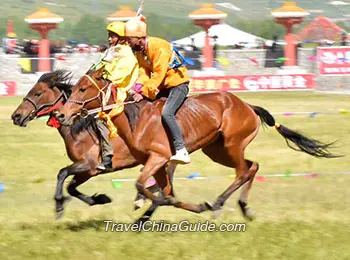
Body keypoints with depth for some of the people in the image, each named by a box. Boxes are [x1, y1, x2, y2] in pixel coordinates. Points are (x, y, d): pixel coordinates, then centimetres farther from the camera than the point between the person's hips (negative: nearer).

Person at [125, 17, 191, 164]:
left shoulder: (158, 47, -24)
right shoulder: (139, 50, 3)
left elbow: (158, 74, -27)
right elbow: (144, 71, -3)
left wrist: (144, 91, -30)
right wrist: (138, 87, -22)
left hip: (178, 83, -10)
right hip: (163, 86, 10)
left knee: (166, 113, -28)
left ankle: (181, 151, -31)